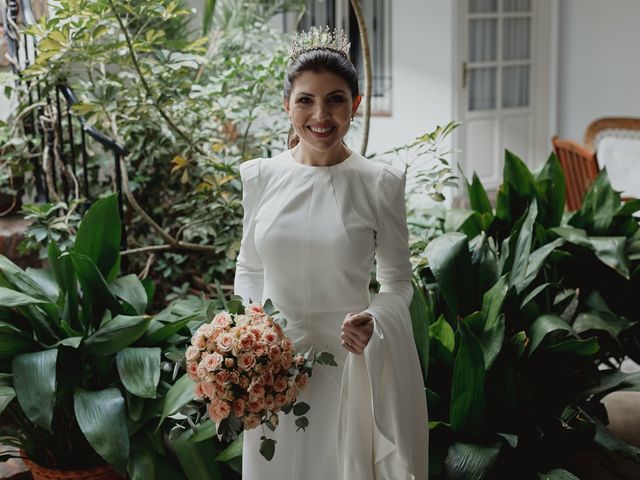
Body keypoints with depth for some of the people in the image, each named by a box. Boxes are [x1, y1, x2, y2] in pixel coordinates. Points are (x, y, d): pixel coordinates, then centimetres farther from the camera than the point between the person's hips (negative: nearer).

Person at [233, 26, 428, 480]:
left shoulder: (380, 183, -8)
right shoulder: (259, 176, 0)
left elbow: (398, 281, 0)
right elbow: (249, 269, 11)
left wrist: (372, 320, -19)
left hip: (349, 361, -2)